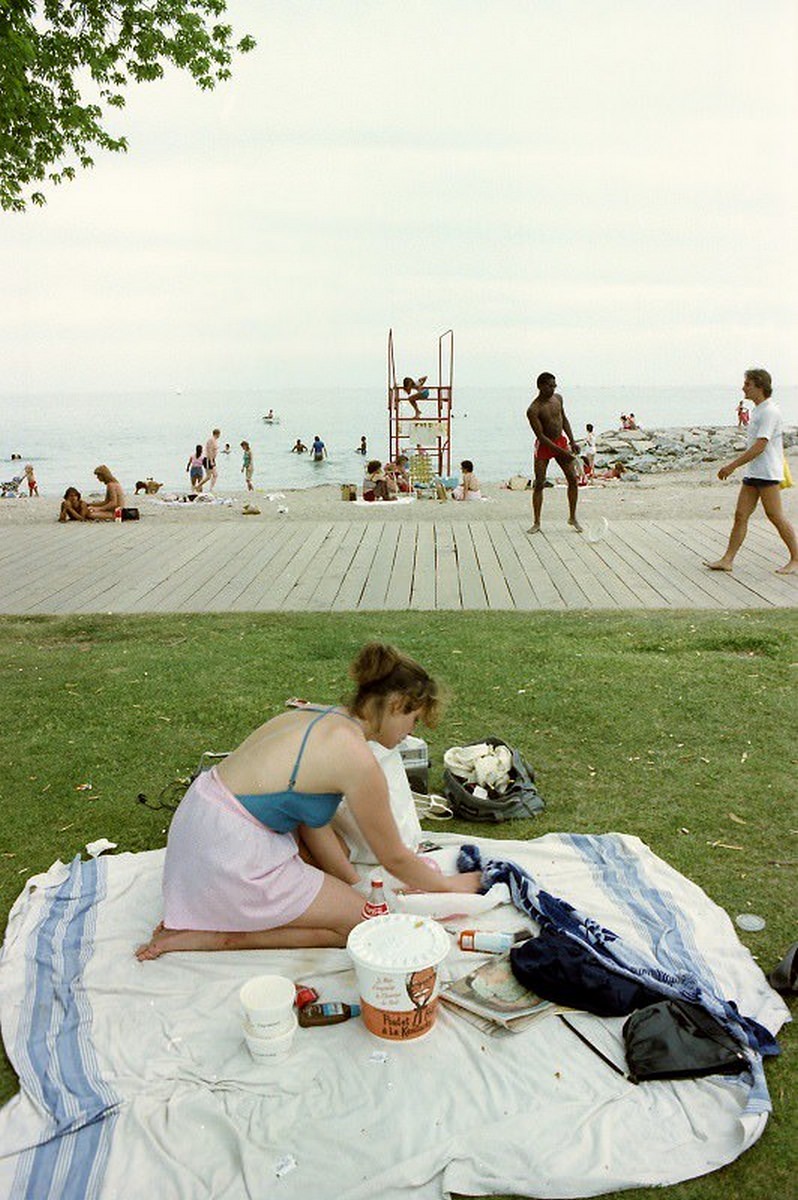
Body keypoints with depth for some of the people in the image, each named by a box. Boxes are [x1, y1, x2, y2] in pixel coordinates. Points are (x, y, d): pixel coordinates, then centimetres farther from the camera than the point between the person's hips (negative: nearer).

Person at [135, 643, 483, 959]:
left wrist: (356, 883, 16)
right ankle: (219, 936, -4)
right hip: (230, 856, -9)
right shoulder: (358, 758, -17)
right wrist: (452, 885, 11)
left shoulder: (318, 716, 9)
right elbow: (395, 859, -5)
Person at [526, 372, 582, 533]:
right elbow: (541, 436, -21)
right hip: (544, 446, -5)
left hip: (561, 442, 5)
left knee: (573, 479, -1)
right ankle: (537, 523, 4)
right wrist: (562, 452, -23)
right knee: (539, 483, -5)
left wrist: (572, 441, 5)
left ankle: (572, 518, 10)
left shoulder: (558, 398, 0)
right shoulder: (533, 410, -20)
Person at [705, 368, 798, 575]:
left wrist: (732, 466, -22)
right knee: (740, 516, 4)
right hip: (752, 473, 9)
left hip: (767, 473, -9)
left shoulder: (770, 412, -15)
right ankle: (727, 560, 5)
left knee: (775, 517, -3)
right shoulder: (757, 411, 16)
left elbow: (759, 447, -21)